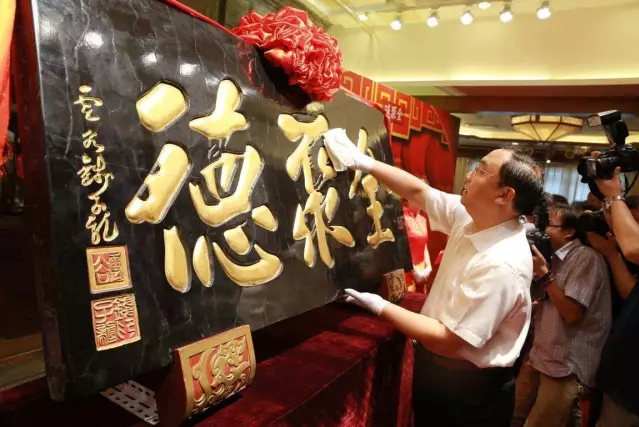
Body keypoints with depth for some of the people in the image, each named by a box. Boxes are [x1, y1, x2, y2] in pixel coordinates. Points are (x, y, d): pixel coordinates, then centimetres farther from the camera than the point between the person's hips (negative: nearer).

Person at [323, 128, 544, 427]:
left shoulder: (501, 266, -31)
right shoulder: (470, 217, -8)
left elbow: (449, 340, -28)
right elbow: (418, 191, 3)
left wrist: (380, 307, -21)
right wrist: (364, 162, -2)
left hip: (467, 387, -7)